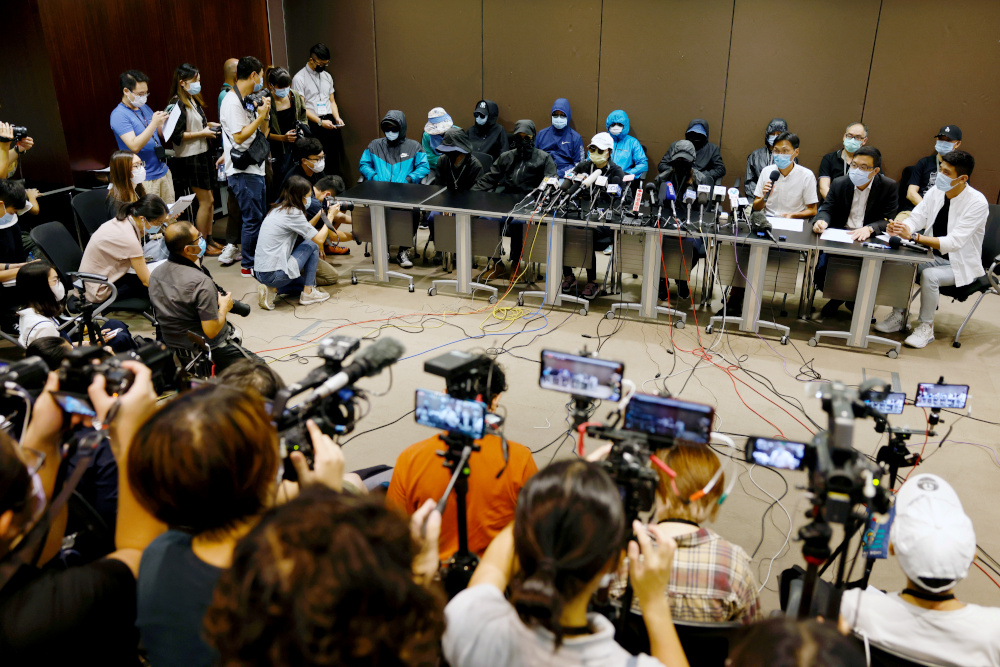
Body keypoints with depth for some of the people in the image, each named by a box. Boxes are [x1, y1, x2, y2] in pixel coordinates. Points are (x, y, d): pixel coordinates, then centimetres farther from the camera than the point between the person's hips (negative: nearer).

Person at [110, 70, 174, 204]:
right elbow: (135, 146, -23)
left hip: (163, 171, 7)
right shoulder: (119, 115, -12)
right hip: (144, 179, -7)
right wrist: (154, 123, -24)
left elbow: (161, 134, 20)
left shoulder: (144, 108, 12)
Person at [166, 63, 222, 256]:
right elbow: (177, 135, -21)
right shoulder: (177, 104, -15)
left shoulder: (194, 100, 13)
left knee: (209, 200, 13)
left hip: (202, 155, 9)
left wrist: (208, 125, 9)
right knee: (205, 201, -3)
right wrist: (202, 133, -17)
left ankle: (209, 238, 24)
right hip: (189, 159, -9)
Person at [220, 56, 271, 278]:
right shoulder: (232, 102, -15)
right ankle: (248, 265, 6)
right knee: (252, 219, -4)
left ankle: (258, 257, 28)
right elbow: (239, 136, -22)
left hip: (255, 167, 10)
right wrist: (261, 116, -17)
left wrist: (264, 115, -2)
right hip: (243, 170, -10)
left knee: (259, 215, 16)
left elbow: (263, 133, 14)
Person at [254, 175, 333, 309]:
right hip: (275, 275, -9)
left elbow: (306, 229, 22)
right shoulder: (292, 213, -14)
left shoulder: (278, 209, 13)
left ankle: (272, 290, 6)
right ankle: (308, 293, 4)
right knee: (312, 244, 2)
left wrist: (321, 213, 19)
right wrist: (330, 216, 3)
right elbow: (319, 239, -10)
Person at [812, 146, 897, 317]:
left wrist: (869, 228, -31)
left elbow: (888, 220, -9)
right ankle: (837, 296, 19)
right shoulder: (839, 183, 5)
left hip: (869, 240, -1)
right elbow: (826, 209, 0)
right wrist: (822, 220, -26)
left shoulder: (889, 187, -2)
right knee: (821, 275, -19)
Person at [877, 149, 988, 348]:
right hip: (934, 256, 6)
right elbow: (915, 219, -4)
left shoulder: (977, 203, -21)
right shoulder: (935, 192, -2)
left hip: (960, 264, -6)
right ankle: (898, 316, -3)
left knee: (929, 275, -34)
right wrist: (899, 228, -29)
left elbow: (955, 242, -29)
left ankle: (926, 326, -13)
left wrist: (913, 236, -38)